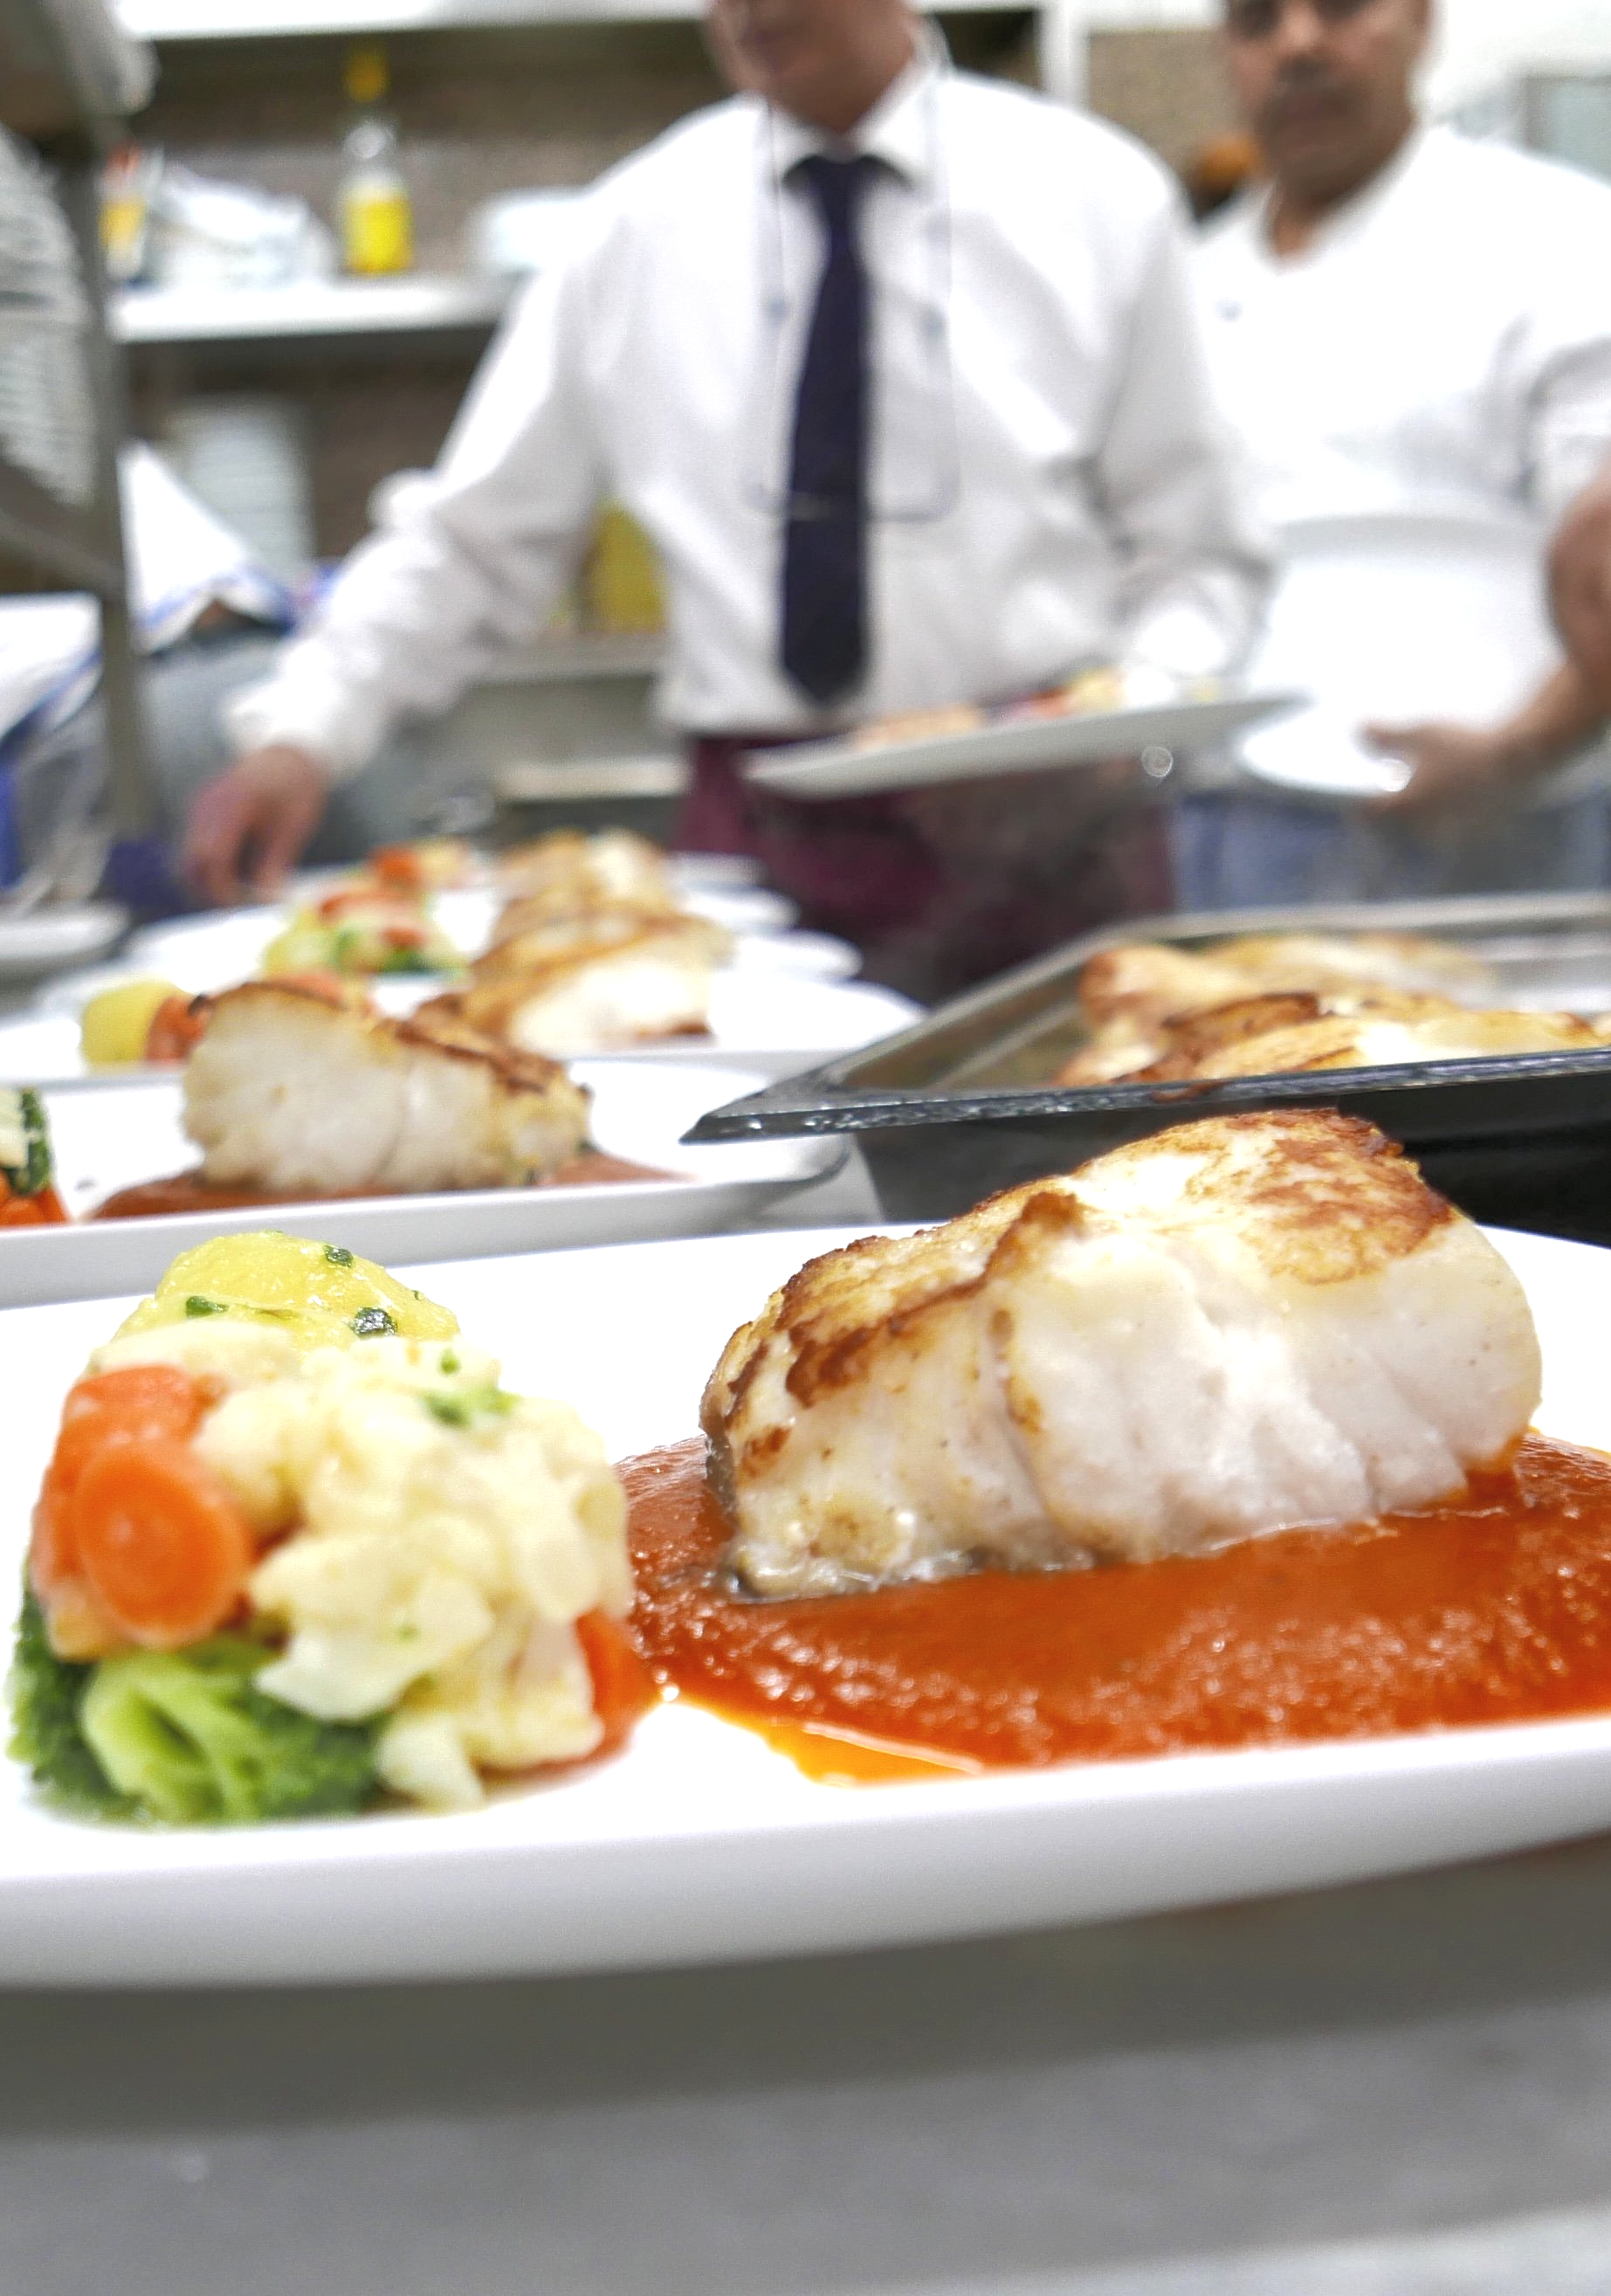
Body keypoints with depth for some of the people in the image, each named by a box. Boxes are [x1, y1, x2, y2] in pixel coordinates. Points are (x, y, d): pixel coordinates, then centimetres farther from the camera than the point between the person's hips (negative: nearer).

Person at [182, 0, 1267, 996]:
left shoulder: (1094, 197, 4)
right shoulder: (637, 226, 6)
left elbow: (1197, 553, 7)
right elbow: (473, 538, 9)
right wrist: (302, 732, -3)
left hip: (1037, 838, 0)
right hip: (751, 831, 1)